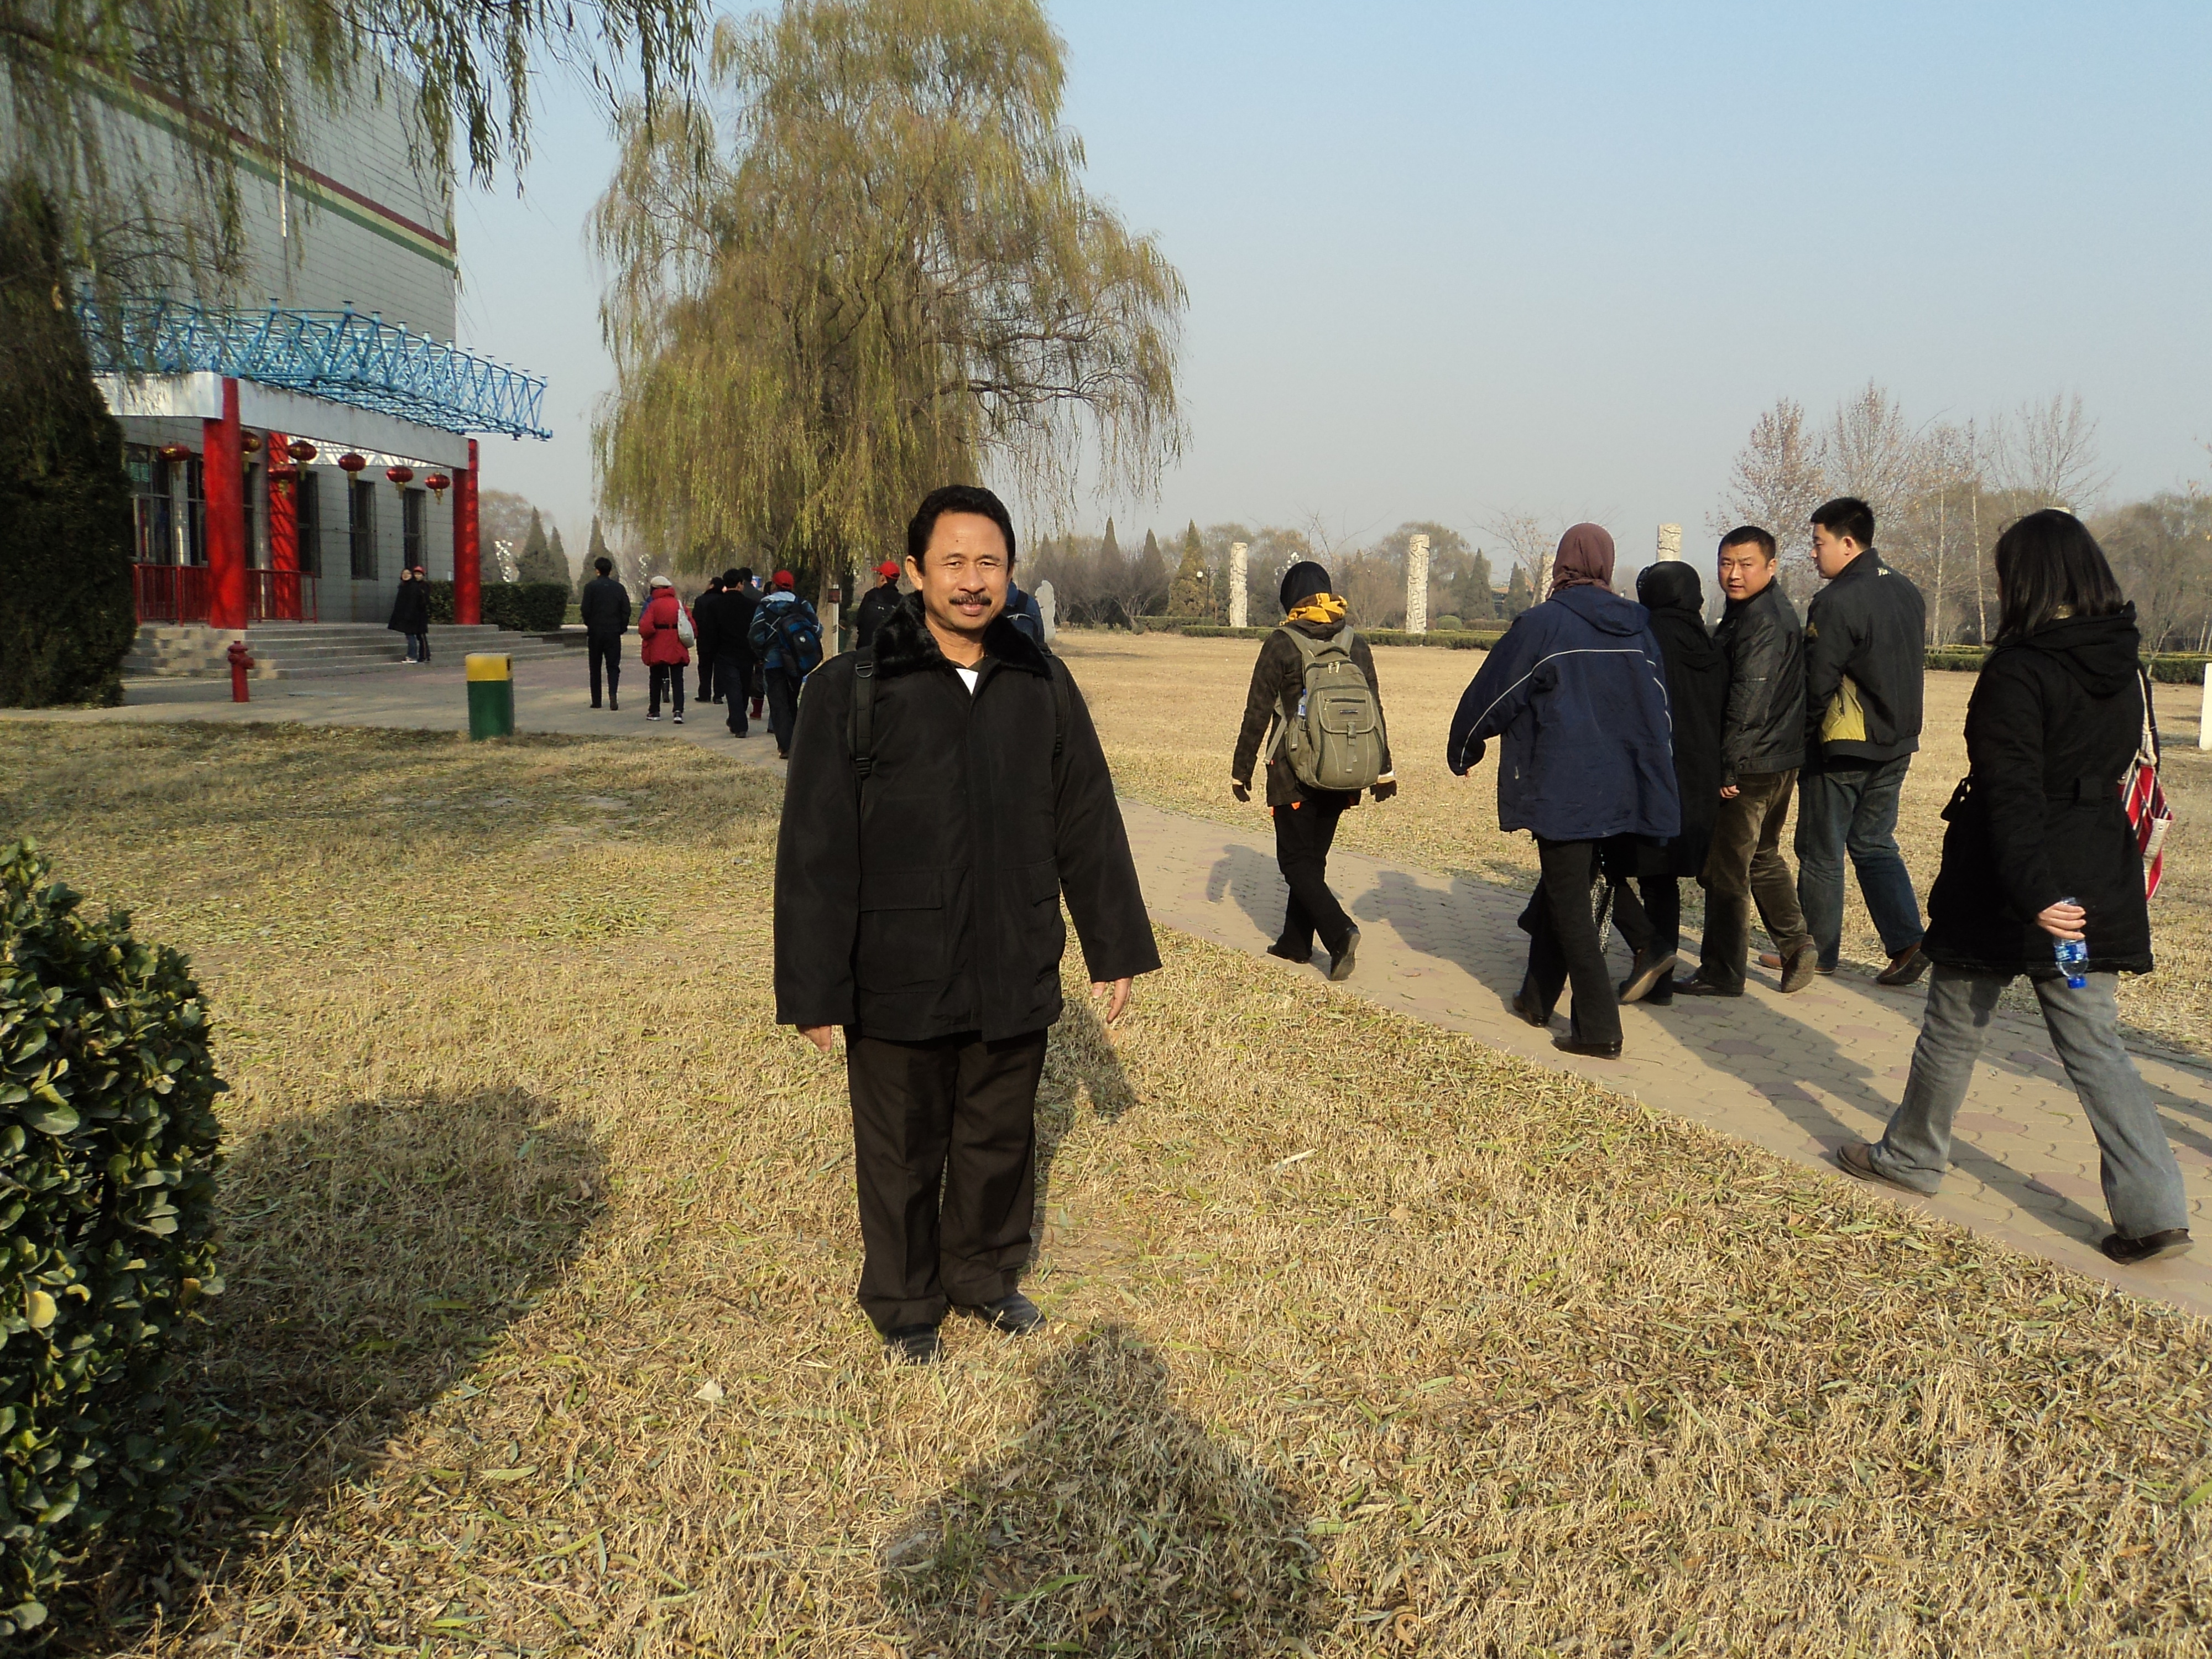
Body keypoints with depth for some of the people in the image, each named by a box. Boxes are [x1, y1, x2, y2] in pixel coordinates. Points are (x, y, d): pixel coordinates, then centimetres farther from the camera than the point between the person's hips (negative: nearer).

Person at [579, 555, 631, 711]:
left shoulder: (591, 587, -5)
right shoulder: (619, 588, 2)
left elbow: (585, 610, -9)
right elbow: (626, 610, 0)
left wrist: (589, 624, 8)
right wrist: (622, 628, 9)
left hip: (595, 632, -1)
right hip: (614, 632, 1)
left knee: (595, 667, 9)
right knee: (613, 666, 3)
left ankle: (596, 701, 11)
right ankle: (613, 694, -20)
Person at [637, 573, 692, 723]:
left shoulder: (653, 605, -8)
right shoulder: (680, 604, 3)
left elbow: (645, 627, -18)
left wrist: (646, 637, 1)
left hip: (657, 650, -2)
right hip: (678, 651, 2)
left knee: (655, 680, 13)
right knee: (678, 681, 4)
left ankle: (654, 711, 19)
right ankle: (678, 711, -11)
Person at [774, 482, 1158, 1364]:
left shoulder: (1043, 685, 2)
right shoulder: (852, 690, -9)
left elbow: (1088, 825, 8)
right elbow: (815, 852, -8)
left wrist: (1115, 949, 10)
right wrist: (813, 990, -9)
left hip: (1016, 977, 3)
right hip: (898, 986, -3)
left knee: (1001, 1140, 18)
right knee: (902, 1155, 12)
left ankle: (987, 1274, 42)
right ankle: (904, 1306, 34)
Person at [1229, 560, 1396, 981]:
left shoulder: (1281, 645, -9)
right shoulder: (1356, 644, 5)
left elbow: (1257, 714, -7)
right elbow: (1375, 709, 7)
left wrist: (1241, 770, 1)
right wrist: (1383, 770, 13)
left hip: (1294, 774, -5)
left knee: (1297, 861, 2)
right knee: (1314, 857, 16)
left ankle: (1340, 934, -16)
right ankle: (1296, 942, 23)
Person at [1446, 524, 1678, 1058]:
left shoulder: (1542, 625, -10)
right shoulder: (1639, 628, 6)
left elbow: (1492, 694, -3)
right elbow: (1659, 708, 15)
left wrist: (1463, 751, 14)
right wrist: (1647, 782, 28)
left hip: (1561, 789, -6)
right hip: (1620, 789, 6)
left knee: (1569, 905, 0)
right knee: (1562, 889, 20)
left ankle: (1599, 1027, -3)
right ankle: (1538, 996, 31)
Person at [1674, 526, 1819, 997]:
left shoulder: (1762, 622, -19)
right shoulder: (1777, 611, 15)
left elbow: (1748, 703, -23)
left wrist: (1729, 767, -20)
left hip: (1751, 765, -10)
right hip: (1780, 761, 10)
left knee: (1725, 869, -1)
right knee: (1763, 856, 23)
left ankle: (1721, 974, 7)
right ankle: (1794, 941, 20)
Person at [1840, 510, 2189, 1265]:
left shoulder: (2018, 671, -17)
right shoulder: (2123, 665, 5)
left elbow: (2011, 794, -24)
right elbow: (2134, 760, 16)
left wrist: (2032, 893, -28)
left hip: (2007, 886, -6)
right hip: (2095, 883, 6)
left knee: (1954, 1028, 12)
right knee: (2095, 1045, 9)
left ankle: (1911, 1155, 30)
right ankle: (2154, 1210, 4)